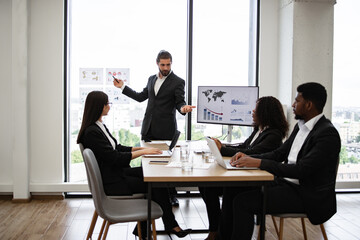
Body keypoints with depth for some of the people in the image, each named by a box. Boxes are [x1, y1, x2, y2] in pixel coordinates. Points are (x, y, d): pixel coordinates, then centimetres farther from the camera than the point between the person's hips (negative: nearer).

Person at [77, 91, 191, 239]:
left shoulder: (100, 126, 12)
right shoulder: (91, 132, -20)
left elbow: (117, 148, 16)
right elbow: (114, 157, -22)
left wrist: (141, 148, 5)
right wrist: (142, 152, -17)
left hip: (117, 172, 9)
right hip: (111, 182, -9)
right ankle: (170, 226, 9)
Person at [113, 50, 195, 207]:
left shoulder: (177, 82, -4)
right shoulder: (152, 79, 14)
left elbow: (180, 103, -7)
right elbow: (141, 97, 20)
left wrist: (183, 108, -31)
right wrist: (123, 87, 20)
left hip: (166, 130, -5)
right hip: (148, 128, 5)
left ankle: (171, 195, 16)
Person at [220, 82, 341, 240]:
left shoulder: (328, 134, -18)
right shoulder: (301, 126, 12)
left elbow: (302, 170, -25)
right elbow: (279, 153, 14)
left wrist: (259, 163, -25)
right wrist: (249, 158, -2)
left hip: (308, 196, -9)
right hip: (284, 182, 9)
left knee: (243, 202, -22)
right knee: (232, 189, 0)